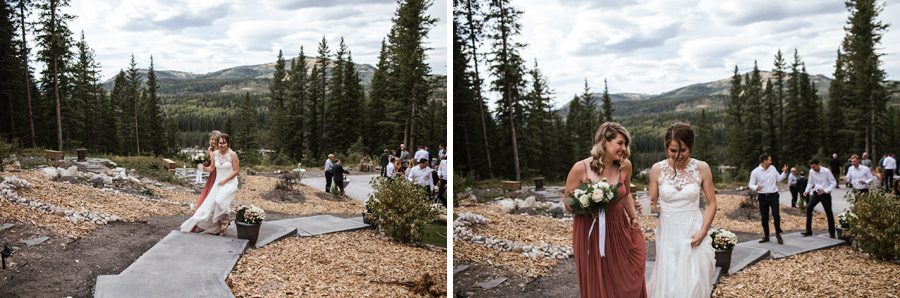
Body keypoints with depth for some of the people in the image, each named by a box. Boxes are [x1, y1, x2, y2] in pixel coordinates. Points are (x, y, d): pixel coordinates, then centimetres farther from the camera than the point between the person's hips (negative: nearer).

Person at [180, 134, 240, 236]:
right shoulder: (215, 154, 3)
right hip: (218, 182, 5)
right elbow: (212, 168, 10)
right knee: (209, 204, -2)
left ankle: (223, 226, -8)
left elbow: (236, 170, -9)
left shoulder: (232, 154, -12)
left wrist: (225, 180, -13)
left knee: (219, 201, -27)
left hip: (230, 182, -5)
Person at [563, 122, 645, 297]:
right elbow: (568, 205, -8)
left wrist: (633, 217, 7)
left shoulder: (625, 166, -6)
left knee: (627, 282, 9)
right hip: (591, 232, -3)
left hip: (619, 229, 3)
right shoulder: (581, 168, -17)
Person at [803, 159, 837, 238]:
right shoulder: (811, 172, -4)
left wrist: (825, 191, -21)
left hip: (825, 195, -4)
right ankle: (808, 231, -1)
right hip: (816, 193, 4)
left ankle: (832, 233, 17)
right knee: (809, 208, -10)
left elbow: (834, 183, -11)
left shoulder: (826, 171, -16)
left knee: (829, 213, 4)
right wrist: (807, 191, -7)